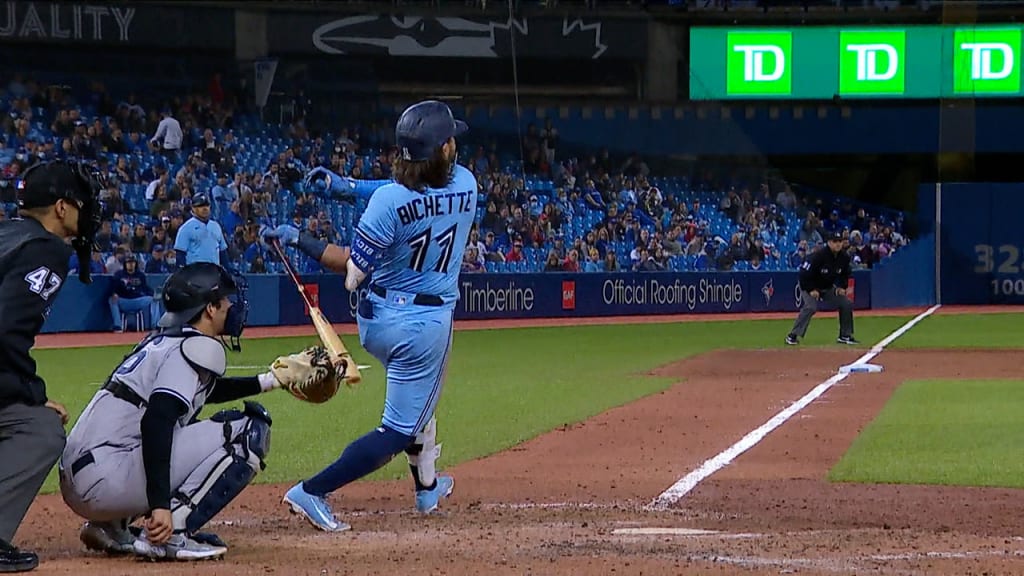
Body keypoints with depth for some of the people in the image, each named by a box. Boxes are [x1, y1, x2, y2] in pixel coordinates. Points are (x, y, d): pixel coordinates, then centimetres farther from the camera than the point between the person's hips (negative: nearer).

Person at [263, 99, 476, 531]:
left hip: (377, 318, 2)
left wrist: (299, 240, -10)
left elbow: (352, 269, -18)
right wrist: (348, 186, 4)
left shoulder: (389, 200, -18)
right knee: (399, 430, 2)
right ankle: (313, 492, -14)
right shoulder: (465, 186, -10)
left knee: (416, 401, 30)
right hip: (428, 323, -2)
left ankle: (427, 488, 42)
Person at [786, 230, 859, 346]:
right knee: (810, 307, -29)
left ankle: (845, 336, 14)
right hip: (810, 286, -7)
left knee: (847, 304, 1)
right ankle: (792, 336, -24)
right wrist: (811, 290, -25)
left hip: (829, 288, 7)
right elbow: (804, 273, -26)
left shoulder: (844, 257, -9)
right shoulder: (818, 256, -29)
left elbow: (845, 274, 11)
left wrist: (842, 286, -3)